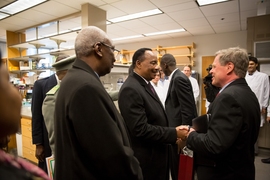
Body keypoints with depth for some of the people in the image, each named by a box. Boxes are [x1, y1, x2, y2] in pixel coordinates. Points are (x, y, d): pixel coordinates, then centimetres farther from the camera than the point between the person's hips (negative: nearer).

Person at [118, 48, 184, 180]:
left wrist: (172, 136, 2)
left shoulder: (146, 84, 7)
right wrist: (174, 133, -21)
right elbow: (141, 129, -28)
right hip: (147, 159, -9)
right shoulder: (130, 90, -25)